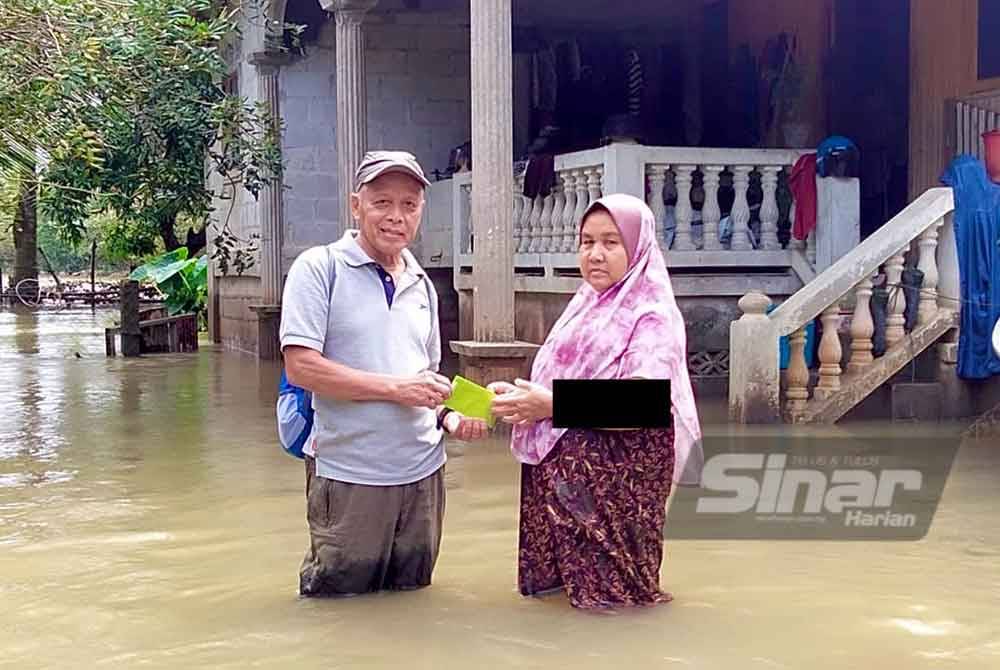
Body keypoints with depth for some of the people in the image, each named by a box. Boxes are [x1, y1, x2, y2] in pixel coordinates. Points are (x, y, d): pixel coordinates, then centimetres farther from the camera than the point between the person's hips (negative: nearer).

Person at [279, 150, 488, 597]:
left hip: (422, 471, 6)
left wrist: (453, 418, 1)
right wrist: (395, 388, -18)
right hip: (349, 474, -6)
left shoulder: (422, 286, 13)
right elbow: (300, 367, -16)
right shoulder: (319, 268, -8)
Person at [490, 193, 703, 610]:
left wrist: (551, 406, -26)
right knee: (550, 584, 11)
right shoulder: (585, 308, 15)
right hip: (560, 470, 8)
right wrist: (519, 397, -5)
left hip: (616, 477, -8)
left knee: (606, 585, -3)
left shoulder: (652, 318, -10)